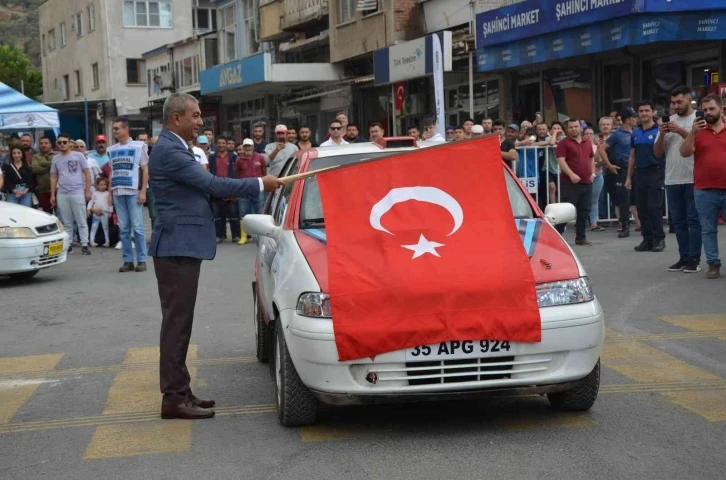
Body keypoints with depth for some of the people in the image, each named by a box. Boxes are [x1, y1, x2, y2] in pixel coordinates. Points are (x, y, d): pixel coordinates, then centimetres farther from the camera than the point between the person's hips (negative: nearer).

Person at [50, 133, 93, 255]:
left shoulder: (78, 156, 1)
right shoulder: (56, 159, 10)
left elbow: (87, 173, 0)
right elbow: (53, 177, 13)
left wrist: (88, 191, -6)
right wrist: (53, 195, 8)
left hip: (77, 193, -3)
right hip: (62, 194, 3)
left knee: (81, 221, -2)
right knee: (66, 222, 8)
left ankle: (84, 245, -1)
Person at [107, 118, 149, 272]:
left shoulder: (138, 146, 2)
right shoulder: (112, 149, 15)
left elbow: (145, 170, -1)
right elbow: (112, 172, 17)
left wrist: (143, 191, -9)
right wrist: (110, 192, 9)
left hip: (134, 192, -4)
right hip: (118, 193, 4)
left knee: (137, 227, -5)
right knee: (123, 229, 4)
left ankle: (141, 260, 0)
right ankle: (127, 261, 8)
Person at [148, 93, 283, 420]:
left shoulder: (172, 148, 16)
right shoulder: (168, 151, -16)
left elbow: (199, 187, 19)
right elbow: (211, 184, -20)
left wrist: (222, 193, 1)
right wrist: (260, 184, -14)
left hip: (180, 247, 11)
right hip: (177, 247, -11)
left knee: (179, 321, 13)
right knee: (177, 321, -7)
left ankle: (178, 392, 20)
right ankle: (174, 397, -4)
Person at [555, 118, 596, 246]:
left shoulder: (588, 142, 16)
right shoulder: (564, 143, -3)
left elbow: (592, 158, 26)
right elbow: (561, 160, -13)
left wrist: (593, 173, 11)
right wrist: (571, 174, -23)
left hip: (586, 182, 6)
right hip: (570, 182, -6)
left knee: (584, 211, 7)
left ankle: (581, 237, 14)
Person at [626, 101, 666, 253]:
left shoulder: (659, 131, -4)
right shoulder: (635, 133, 13)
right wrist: (629, 177, 14)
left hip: (655, 172, -5)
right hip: (639, 172, 6)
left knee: (654, 207, -8)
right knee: (642, 209, 6)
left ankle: (659, 239, 0)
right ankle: (647, 239, 12)